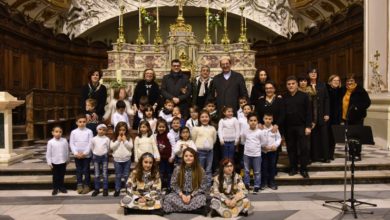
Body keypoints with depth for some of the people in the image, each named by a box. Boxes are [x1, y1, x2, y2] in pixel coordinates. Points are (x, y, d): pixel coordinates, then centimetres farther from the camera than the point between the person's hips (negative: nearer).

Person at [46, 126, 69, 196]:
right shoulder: (50, 142, -9)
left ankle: (61, 187, 25)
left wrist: (67, 160, 10)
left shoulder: (64, 141, -4)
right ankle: (55, 188, 21)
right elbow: (48, 153, -4)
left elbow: (67, 151, 5)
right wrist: (49, 162, -5)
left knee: (62, 175, 12)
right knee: (55, 176, 9)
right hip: (54, 162, -1)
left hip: (63, 162, 1)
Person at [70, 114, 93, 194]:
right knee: (78, 170, 10)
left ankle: (86, 185, 15)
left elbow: (90, 143, -8)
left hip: (86, 155, -2)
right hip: (77, 155, 2)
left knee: (86, 170, 5)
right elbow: (71, 143, -1)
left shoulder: (89, 131, -4)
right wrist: (76, 153, -12)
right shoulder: (73, 132, 1)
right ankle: (79, 185, 20)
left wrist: (84, 153, -15)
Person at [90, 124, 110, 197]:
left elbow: (108, 148, 3)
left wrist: (105, 153, 8)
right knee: (97, 174, 8)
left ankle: (105, 189, 8)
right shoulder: (94, 139, -2)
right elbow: (91, 147, 8)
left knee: (105, 174, 2)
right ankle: (96, 189, 17)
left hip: (104, 156, -1)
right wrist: (95, 152, 9)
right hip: (96, 156, 2)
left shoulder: (107, 139, -5)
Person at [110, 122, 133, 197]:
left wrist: (125, 141, -14)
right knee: (118, 175, 9)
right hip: (117, 159, 1)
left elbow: (131, 147, -10)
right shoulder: (114, 139, 1)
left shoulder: (129, 138, -1)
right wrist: (118, 141, -13)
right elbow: (112, 147, -9)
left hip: (127, 159, 0)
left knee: (126, 175, 8)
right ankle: (117, 190, 18)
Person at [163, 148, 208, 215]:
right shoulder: (178, 169, 0)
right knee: (168, 198, -29)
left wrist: (191, 196, -15)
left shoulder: (200, 170, -4)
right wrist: (181, 195, -15)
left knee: (201, 198, -35)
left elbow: (203, 187, -5)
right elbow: (173, 184, 1)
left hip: (195, 195, -2)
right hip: (180, 194, 2)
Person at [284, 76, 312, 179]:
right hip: (288, 127, 2)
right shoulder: (284, 98, 5)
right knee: (291, 148, 8)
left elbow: (308, 112, -2)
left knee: (304, 148, -1)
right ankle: (293, 168, 19)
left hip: (301, 126, -2)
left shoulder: (304, 96, 0)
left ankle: (304, 169, 10)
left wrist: (308, 126, -8)